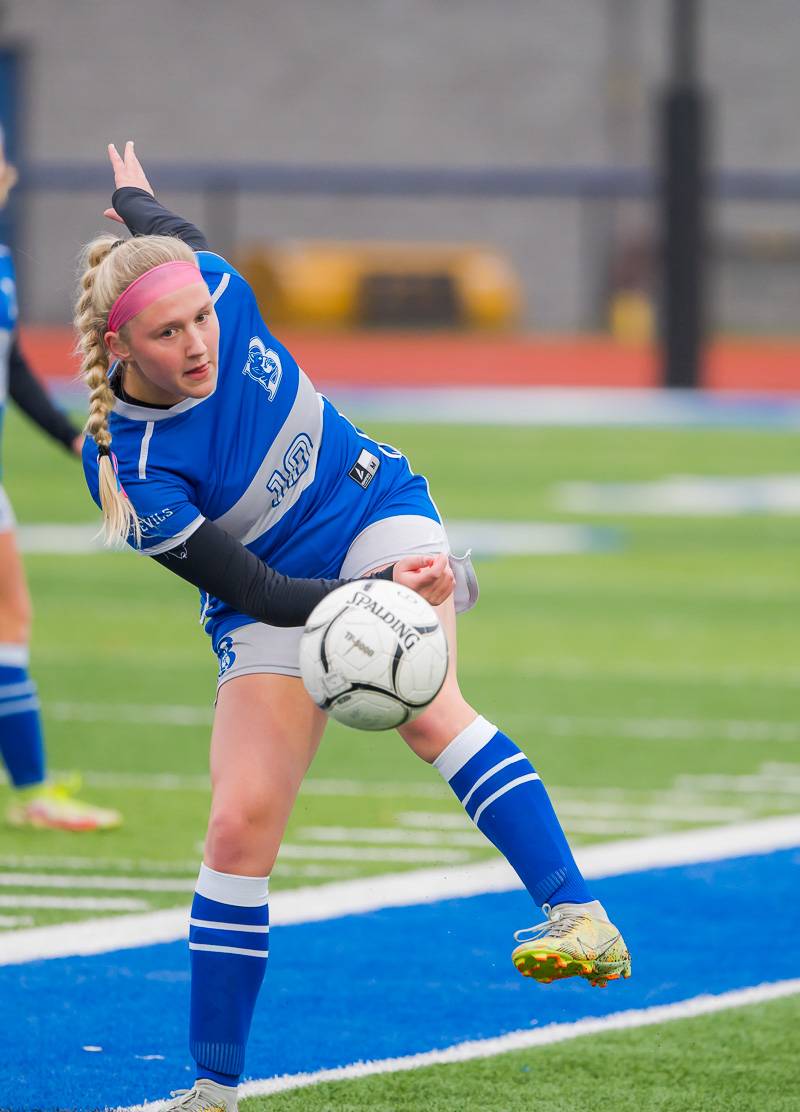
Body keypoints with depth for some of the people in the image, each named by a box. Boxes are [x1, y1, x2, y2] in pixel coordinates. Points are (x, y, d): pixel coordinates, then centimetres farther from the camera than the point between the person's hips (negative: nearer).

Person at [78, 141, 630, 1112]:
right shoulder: (131, 477, -27)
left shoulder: (221, 293, -19)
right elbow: (257, 592, -25)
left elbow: (180, 247, 7)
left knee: (423, 703, -29)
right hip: (274, 602, -1)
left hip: (378, 514, 1)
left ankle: (578, 917, -42)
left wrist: (134, 197, 31)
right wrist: (376, 596, -40)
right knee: (240, 822, -10)